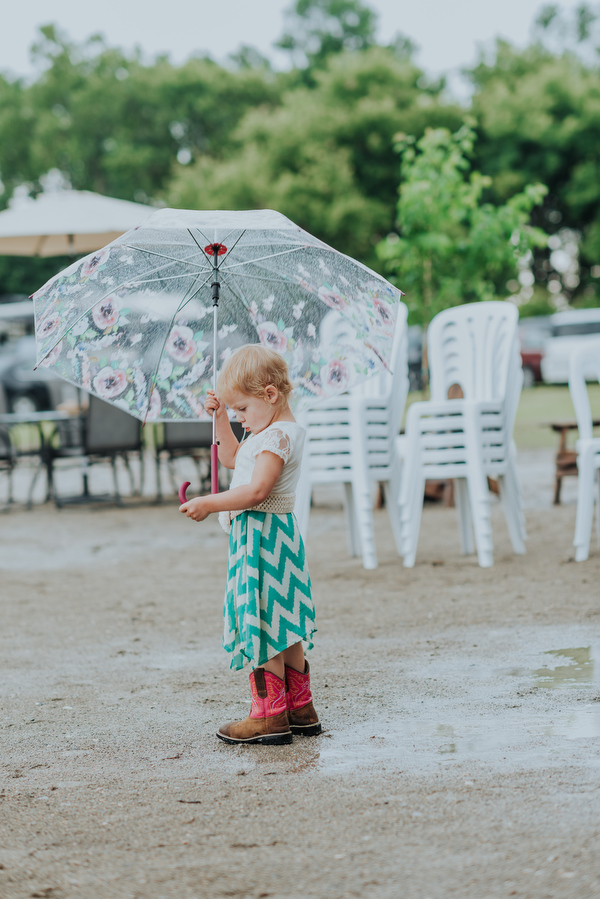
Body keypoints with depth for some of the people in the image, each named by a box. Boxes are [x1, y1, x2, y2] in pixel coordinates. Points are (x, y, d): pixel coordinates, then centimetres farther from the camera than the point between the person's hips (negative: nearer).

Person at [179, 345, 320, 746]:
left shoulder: (278, 435, -17)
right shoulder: (268, 431, 16)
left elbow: (256, 491, -26)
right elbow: (231, 457, 31)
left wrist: (209, 504, -23)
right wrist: (220, 416, 20)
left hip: (264, 537, -11)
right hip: (277, 534, 11)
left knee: (262, 624, -6)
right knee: (282, 625, 14)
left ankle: (270, 715, -2)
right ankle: (300, 708, 20)